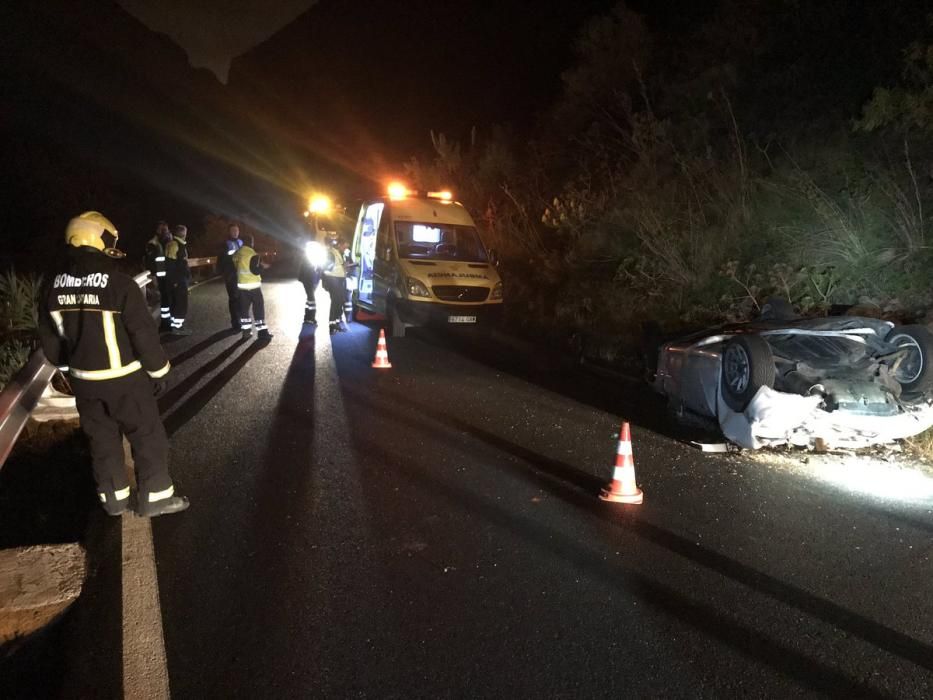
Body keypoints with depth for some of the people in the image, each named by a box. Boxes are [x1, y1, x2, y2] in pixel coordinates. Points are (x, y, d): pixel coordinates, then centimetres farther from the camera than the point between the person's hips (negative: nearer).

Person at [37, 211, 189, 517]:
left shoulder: (56, 284, 1)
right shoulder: (119, 283, -19)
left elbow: (49, 335, 11)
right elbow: (144, 334, -16)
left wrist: (67, 366, 24)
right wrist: (158, 371, -4)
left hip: (84, 378, 6)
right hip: (124, 378, -6)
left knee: (102, 438, 17)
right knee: (147, 436, 7)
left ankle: (114, 498, 28)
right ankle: (154, 497, 13)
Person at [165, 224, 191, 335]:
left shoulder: (181, 244, 17)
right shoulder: (173, 244, -13)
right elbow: (170, 264, -20)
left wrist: (187, 277, 21)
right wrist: (174, 280, -23)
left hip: (181, 279, 10)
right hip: (177, 280, -10)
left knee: (177, 303, 13)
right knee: (181, 304, -8)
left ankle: (176, 325, 19)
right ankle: (177, 327, -5)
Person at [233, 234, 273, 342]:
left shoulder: (236, 254, 4)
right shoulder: (252, 255, -14)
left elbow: (235, 268, 12)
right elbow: (256, 271, -16)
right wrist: (261, 266, 3)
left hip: (241, 285, 5)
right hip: (254, 285, -5)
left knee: (244, 309, 12)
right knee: (258, 309, 0)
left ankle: (246, 331, 11)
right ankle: (262, 332, -1)